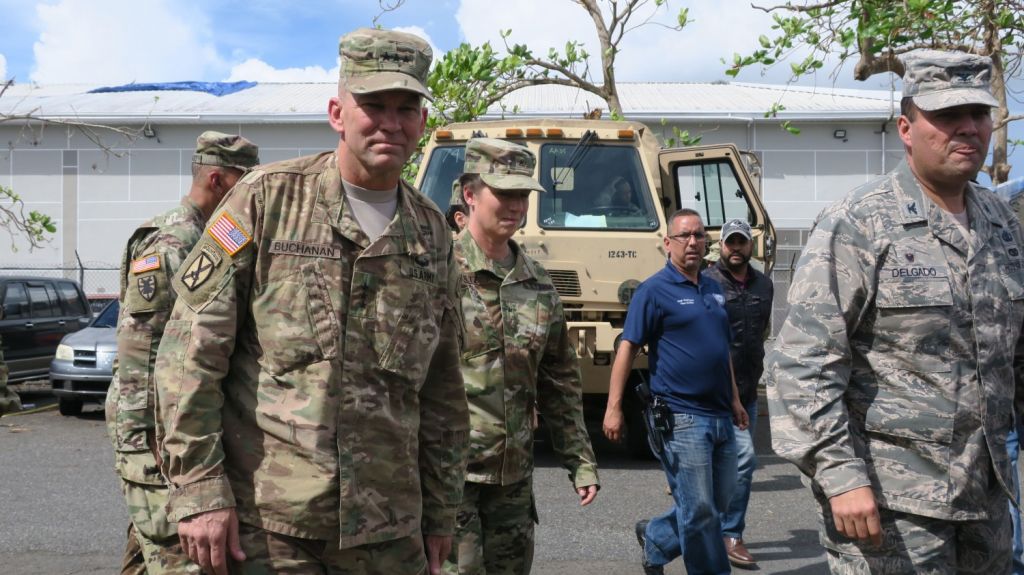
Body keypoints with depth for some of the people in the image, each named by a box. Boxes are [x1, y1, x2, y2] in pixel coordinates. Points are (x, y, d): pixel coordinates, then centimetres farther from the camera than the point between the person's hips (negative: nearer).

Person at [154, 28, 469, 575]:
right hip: (265, 523, -4)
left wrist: (440, 511, 15)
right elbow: (191, 350, -7)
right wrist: (199, 490, -12)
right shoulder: (267, 198, -4)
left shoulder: (431, 231, 9)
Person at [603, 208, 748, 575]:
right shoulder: (655, 291, -7)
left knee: (718, 503, 15)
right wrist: (613, 407, -16)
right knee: (700, 511, -2)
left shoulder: (714, 290, 15)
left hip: (720, 416, 8)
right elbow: (627, 348, -11)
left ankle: (655, 539, 34)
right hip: (683, 417, -8)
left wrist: (735, 399, 22)